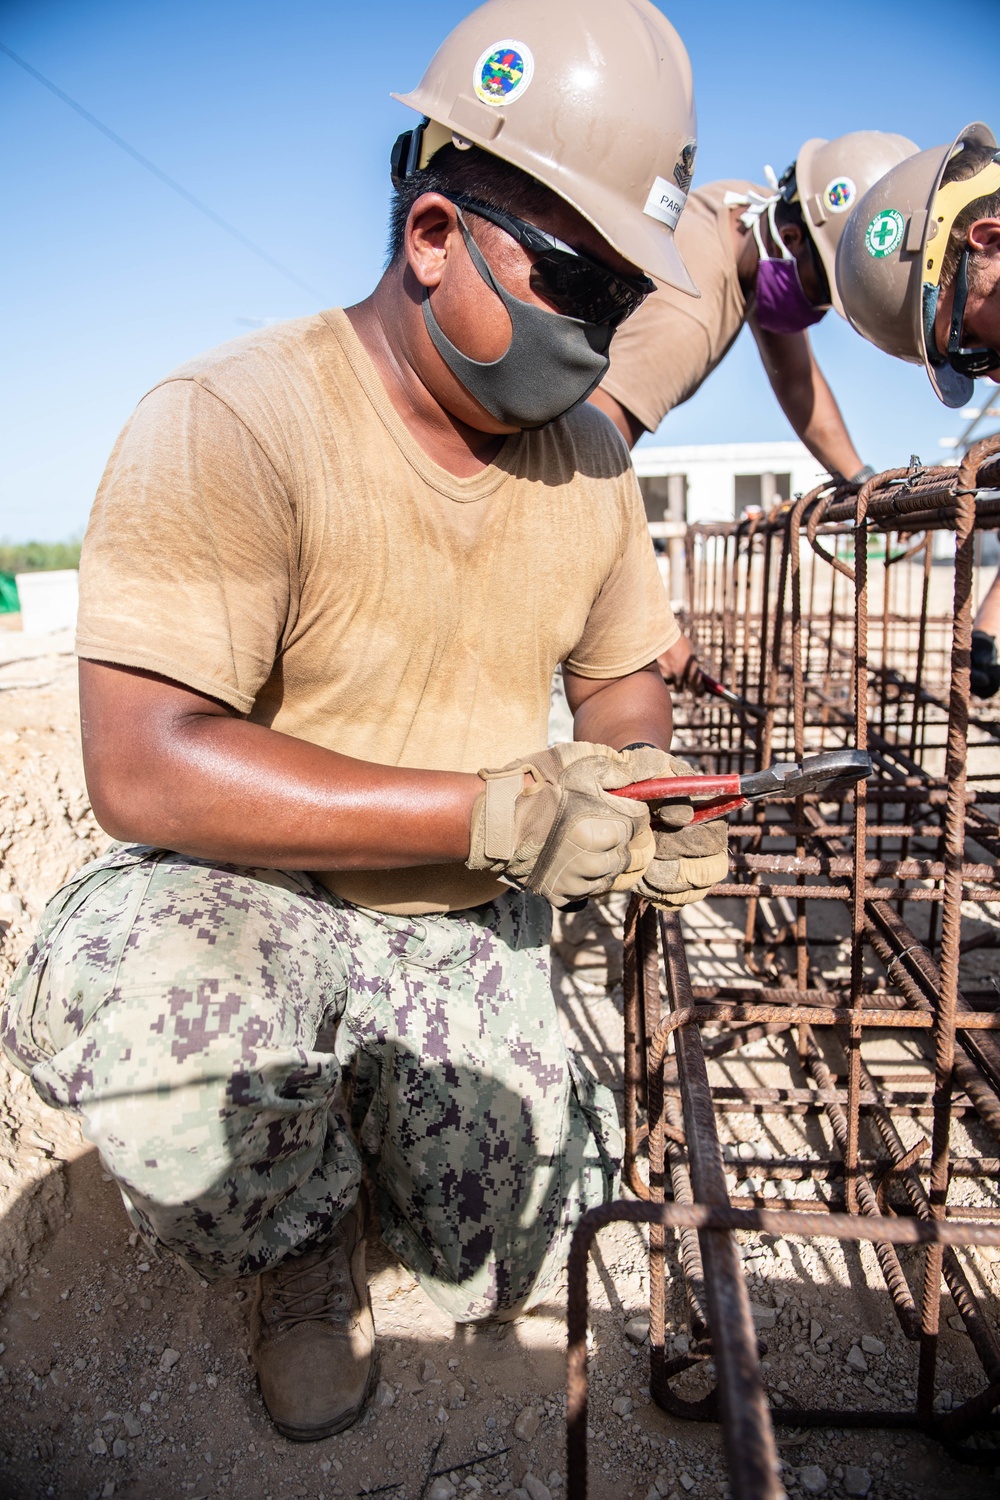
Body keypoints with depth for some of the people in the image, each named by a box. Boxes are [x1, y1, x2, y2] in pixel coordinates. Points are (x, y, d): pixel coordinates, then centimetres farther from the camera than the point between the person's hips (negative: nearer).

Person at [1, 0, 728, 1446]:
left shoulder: (592, 459, -1)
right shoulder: (229, 424, -21)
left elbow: (621, 676, 10)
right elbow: (140, 767, -28)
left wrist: (643, 797, -13)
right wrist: (493, 811, -31)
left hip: (475, 927, 4)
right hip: (249, 894, -3)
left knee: (512, 1275, 0)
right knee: (130, 984, -37)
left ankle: (385, 1101, 33)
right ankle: (307, 1236, -1)